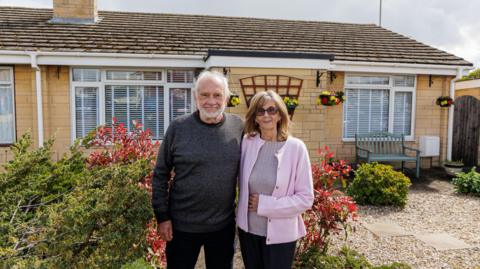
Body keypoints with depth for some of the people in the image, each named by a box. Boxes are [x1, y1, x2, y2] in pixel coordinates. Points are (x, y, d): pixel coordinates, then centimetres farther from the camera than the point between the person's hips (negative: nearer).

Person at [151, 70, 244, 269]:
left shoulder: (238, 126, -4)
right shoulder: (178, 127, -9)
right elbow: (160, 174, -4)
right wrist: (162, 216, -5)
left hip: (224, 225, 2)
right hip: (182, 225, -1)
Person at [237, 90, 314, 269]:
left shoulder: (296, 147, -12)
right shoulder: (246, 143, -5)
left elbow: (306, 199, -11)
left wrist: (265, 205, -15)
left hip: (280, 234, -2)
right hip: (248, 229, 3)